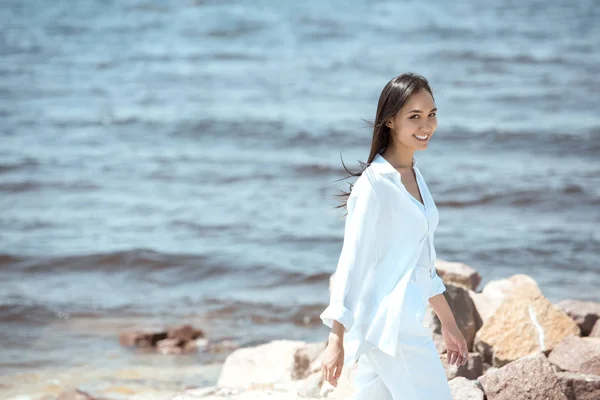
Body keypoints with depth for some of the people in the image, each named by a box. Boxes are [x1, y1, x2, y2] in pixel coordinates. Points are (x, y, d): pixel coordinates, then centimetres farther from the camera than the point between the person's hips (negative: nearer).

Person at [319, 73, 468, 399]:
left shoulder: (414, 176, 12)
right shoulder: (374, 185, -14)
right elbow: (352, 262, -16)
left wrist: (449, 323, 24)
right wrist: (336, 340, -18)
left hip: (409, 320, 9)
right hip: (390, 324, -9)